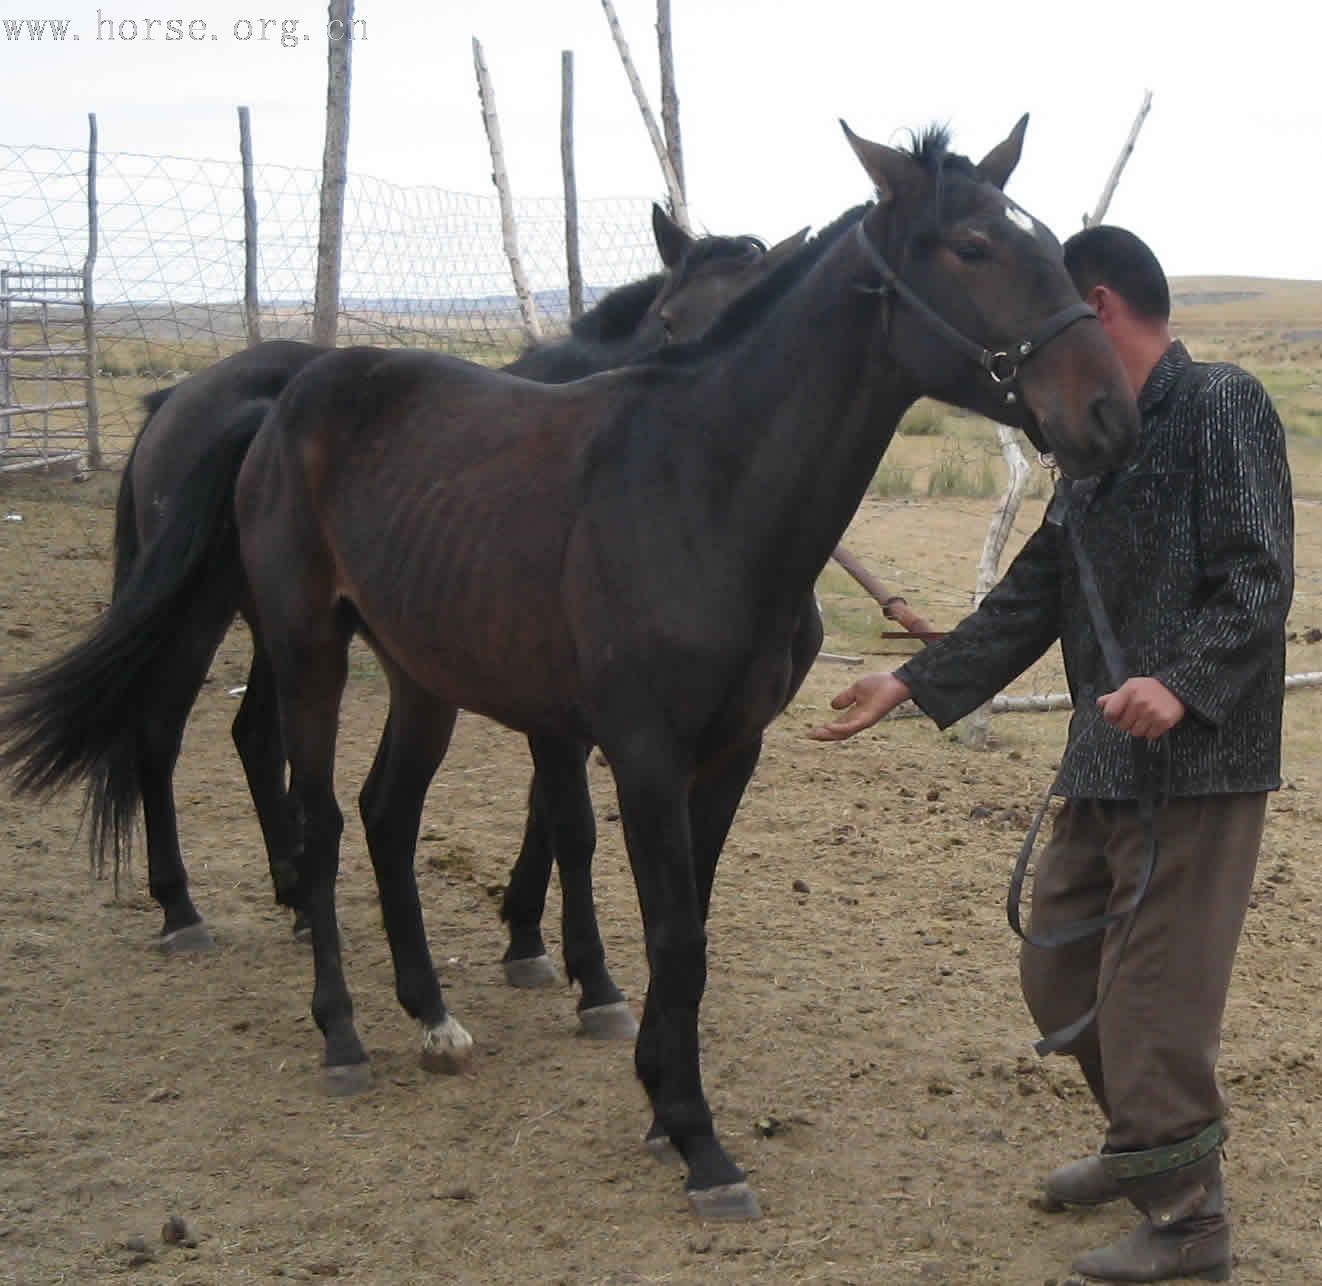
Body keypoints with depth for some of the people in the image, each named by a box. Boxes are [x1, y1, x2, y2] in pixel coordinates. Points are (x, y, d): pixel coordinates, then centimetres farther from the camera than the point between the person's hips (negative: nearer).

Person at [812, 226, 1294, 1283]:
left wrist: (1183, 683, -33)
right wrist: (915, 686, 15)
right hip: (1103, 760, 10)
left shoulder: (1223, 407, -10)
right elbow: (1032, 600, 18)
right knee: (1058, 969, 18)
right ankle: (1145, 1145, 38)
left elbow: (1258, 583, -19)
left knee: (1153, 994, -4)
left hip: (1199, 758, -9)